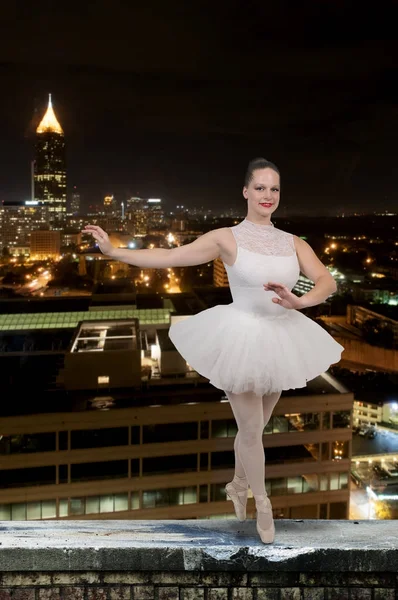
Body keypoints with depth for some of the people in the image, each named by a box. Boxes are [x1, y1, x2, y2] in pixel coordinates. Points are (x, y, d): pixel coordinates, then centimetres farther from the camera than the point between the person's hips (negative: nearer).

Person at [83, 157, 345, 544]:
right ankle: (262, 502, 32)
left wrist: (299, 302, -27)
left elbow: (327, 282, -6)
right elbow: (169, 257, -9)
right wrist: (113, 251, -12)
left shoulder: (294, 243, 2)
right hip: (242, 337, -4)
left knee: (256, 426, 19)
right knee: (251, 430, 5)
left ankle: (238, 486, 47)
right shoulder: (226, 238, -8)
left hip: (281, 339, 4)